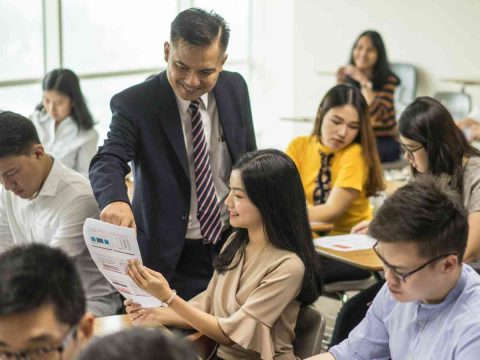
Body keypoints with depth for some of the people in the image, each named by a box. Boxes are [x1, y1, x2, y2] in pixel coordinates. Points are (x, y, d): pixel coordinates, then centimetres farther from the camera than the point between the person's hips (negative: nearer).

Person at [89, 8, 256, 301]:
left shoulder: (235, 89, -1)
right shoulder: (134, 104, -15)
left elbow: (250, 159, 9)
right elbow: (108, 162, -26)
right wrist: (115, 200, -49)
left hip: (235, 244, 4)